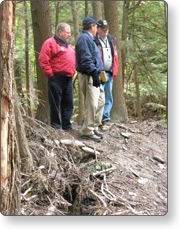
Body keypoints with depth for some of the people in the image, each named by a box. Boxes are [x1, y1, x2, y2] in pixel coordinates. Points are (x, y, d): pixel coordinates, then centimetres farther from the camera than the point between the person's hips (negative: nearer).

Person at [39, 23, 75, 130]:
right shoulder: (50, 43, -5)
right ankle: (55, 125, 7)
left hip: (68, 79, 8)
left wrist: (72, 72, 15)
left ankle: (67, 125, 16)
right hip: (57, 78, -8)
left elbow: (72, 60, 29)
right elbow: (43, 60, -12)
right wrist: (50, 74, -13)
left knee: (68, 103, 8)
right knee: (55, 103, -1)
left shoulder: (68, 45, 21)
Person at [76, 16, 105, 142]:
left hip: (95, 76, 11)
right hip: (89, 77, -11)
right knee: (92, 104, -9)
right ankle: (87, 131, -3)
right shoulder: (84, 38, -12)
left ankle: (94, 127, 24)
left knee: (101, 101, 16)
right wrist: (94, 74, -23)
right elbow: (86, 59, -21)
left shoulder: (90, 39, 21)